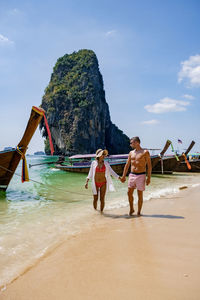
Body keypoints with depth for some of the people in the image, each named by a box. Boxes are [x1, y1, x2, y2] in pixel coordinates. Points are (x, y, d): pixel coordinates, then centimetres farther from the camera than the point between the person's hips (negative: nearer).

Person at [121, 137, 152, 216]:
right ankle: (131, 209, 20)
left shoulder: (145, 152, -5)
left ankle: (139, 212, 13)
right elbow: (127, 165, 14)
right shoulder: (131, 153, 10)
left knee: (140, 195, 1)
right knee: (129, 193, 1)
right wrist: (123, 176, 11)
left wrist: (148, 177, -13)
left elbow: (149, 165, -7)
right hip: (132, 175, 5)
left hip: (141, 175, -4)